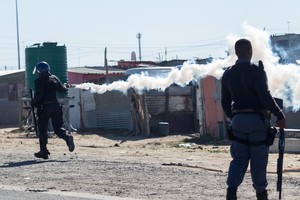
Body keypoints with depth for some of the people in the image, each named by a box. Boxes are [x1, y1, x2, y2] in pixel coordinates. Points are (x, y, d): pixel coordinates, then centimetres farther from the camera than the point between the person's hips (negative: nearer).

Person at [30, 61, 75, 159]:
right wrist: (66, 86, 36)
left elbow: (38, 94, -18)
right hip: (55, 106, 5)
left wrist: (32, 102, -3)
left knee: (42, 130, 5)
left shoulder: (39, 80, -9)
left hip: (44, 107, -5)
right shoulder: (54, 78, 8)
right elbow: (62, 89, 14)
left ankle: (43, 151, 7)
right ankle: (67, 138, -20)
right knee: (57, 128, 10)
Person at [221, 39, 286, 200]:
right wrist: (280, 115, -15)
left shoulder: (228, 74, 6)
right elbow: (265, 96, -20)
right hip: (258, 119, -4)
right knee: (258, 160, 7)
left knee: (239, 159, 8)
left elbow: (225, 101, 11)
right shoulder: (256, 71, -11)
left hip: (238, 119, 4)